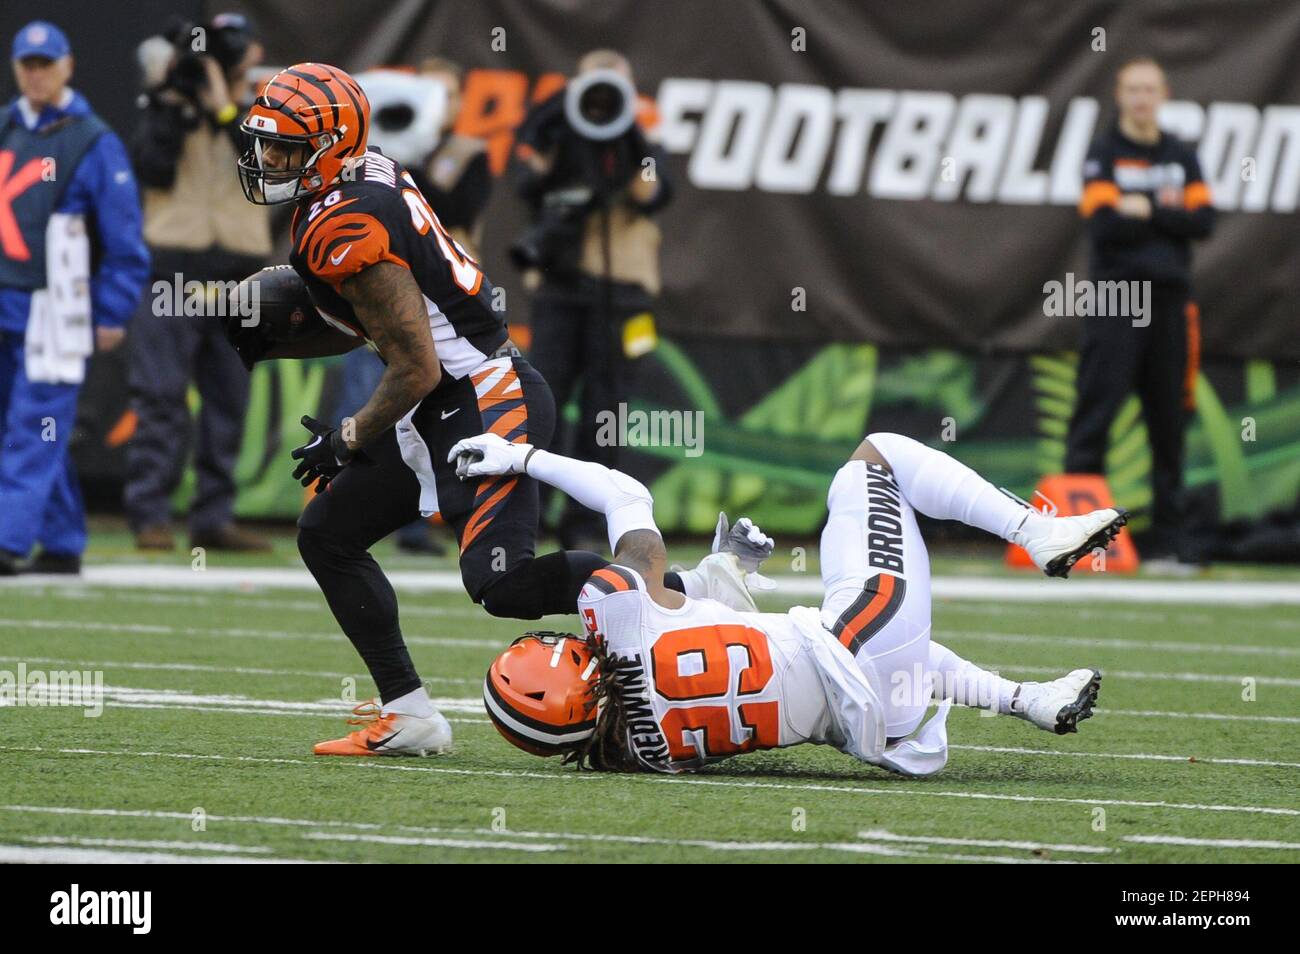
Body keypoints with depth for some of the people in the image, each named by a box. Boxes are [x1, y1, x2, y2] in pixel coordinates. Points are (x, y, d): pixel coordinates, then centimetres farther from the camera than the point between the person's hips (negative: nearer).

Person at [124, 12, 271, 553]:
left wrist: (226, 108, -13)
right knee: (161, 396, -8)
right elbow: (152, 171, -11)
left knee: (229, 401, 5)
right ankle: (149, 516, -8)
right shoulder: (166, 109, 4)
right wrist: (175, 107, -15)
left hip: (238, 278, 3)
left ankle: (213, 518, 10)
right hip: (174, 270, -3)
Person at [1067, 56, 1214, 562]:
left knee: (1169, 415, 5)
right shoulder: (1104, 155, 2)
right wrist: (1167, 214, -6)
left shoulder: (1182, 156, 15)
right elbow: (1104, 226, -12)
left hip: (1171, 301, 4)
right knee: (1097, 406, -11)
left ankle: (1167, 530, 10)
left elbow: (1203, 220, 1)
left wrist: (1146, 212, -9)